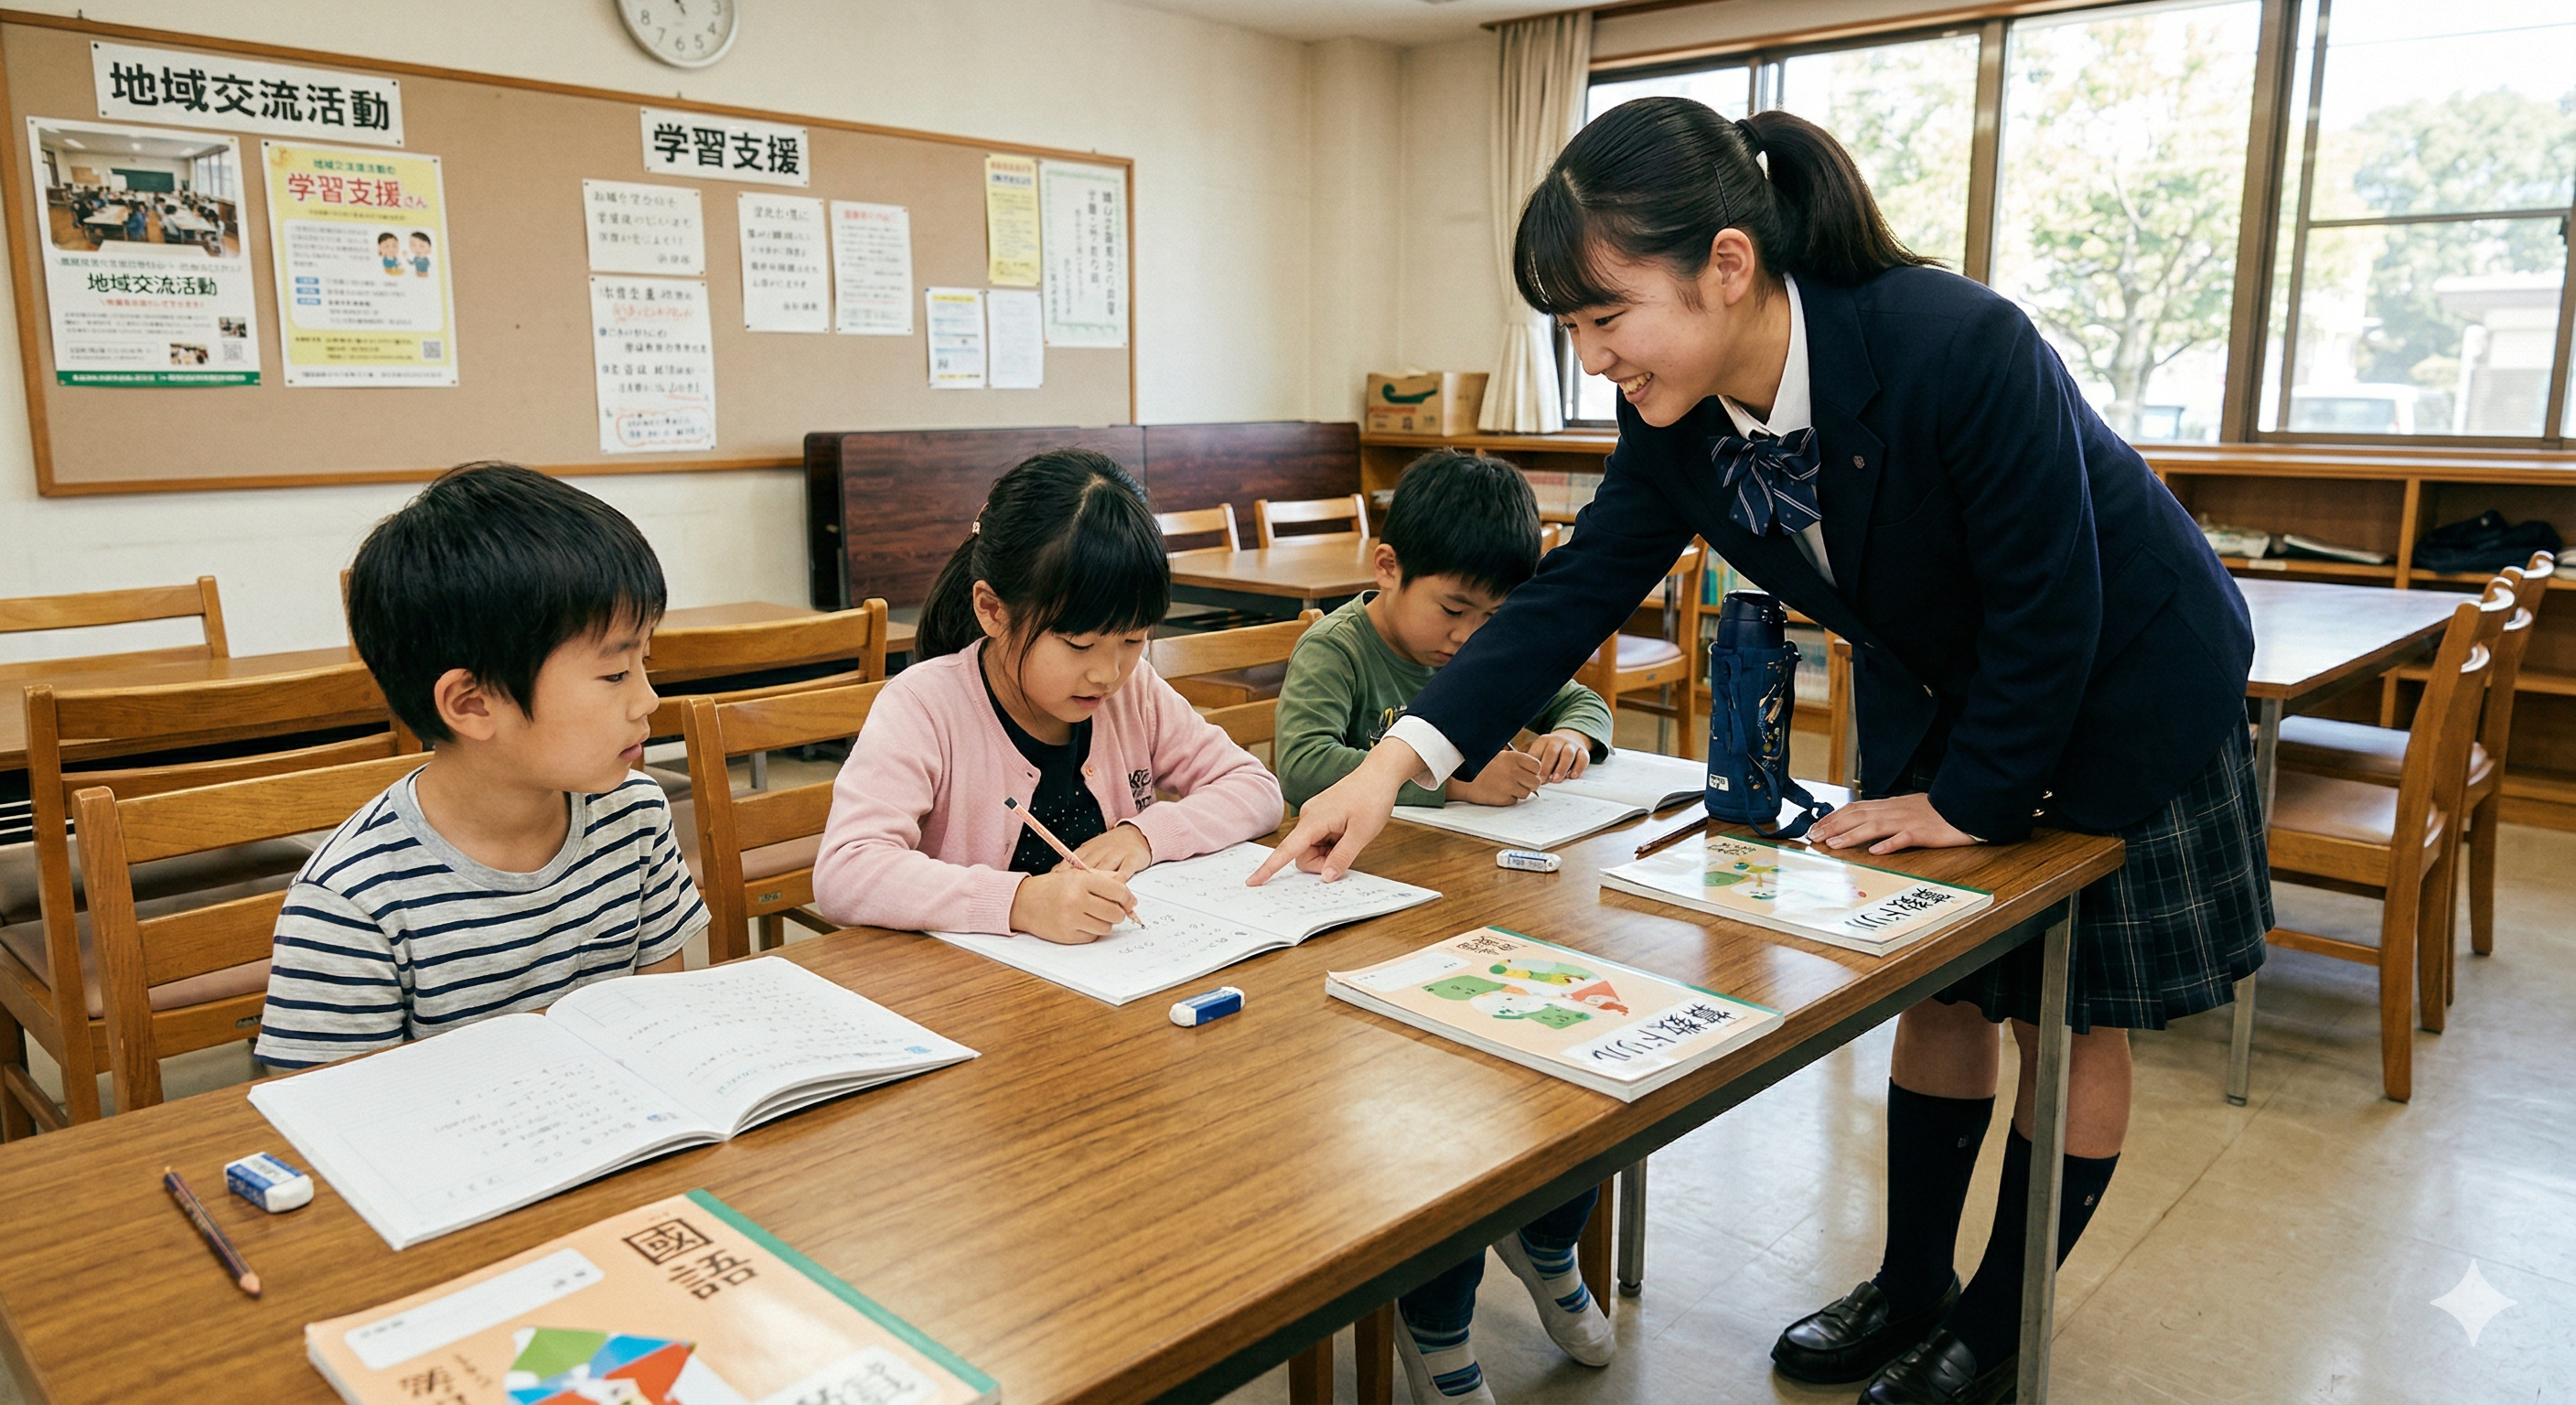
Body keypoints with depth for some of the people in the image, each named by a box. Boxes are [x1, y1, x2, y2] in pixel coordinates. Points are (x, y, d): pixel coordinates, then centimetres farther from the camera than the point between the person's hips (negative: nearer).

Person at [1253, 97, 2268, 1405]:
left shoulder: (1962, 348, -38)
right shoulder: (1678, 413, -19)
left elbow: (2050, 610, -29)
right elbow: (1578, 588, -15)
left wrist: (1967, 800, -17)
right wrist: (1397, 760, -25)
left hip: (2120, 687, -5)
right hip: (1935, 690, 5)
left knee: (2069, 1017, 7)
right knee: (1937, 990, 14)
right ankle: (1910, 1288, 30)